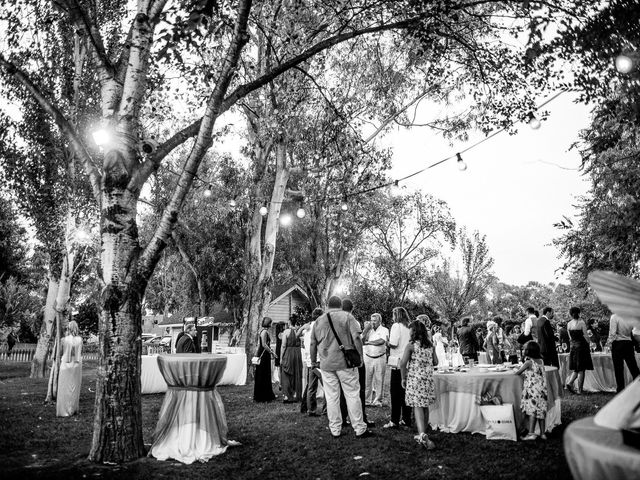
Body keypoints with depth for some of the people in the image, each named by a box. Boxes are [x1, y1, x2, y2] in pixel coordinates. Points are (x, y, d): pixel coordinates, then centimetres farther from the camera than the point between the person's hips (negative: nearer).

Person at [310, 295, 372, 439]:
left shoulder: (319, 320, 10)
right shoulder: (347, 317, 0)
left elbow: (312, 344, 12)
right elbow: (356, 338, -9)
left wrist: (313, 361, 21)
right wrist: (360, 356, -3)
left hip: (326, 364, 3)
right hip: (345, 362, -3)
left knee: (331, 397, 7)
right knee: (352, 395, 3)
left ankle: (335, 430, 13)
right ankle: (360, 429, 6)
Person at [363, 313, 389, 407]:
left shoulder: (384, 330, 0)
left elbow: (381, 341, -16)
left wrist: (368, 342, -7)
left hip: (380, 358, -3)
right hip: (368, 357, 3)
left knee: (379, 380, 2)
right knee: (367, 379, 1)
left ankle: (377, 400, 11)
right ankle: (367, 399, 9)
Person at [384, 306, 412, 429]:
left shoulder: (396, 326, -8)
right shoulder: (410, 327, 11)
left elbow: (393, 344, -17)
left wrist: (388, 342, 2)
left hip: (398, 363, -6)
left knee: (395, 392, -1)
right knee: (406, 391, 12)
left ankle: (394, 421, 0)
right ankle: (406, 419, 17)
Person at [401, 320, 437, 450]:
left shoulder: (411, 345, -8)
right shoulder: (430, 345, 7)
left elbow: (403, 363, -13)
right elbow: (435, 362, 11)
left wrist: (403, 378, -2)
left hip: (415, 378, -5)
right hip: (428, 378, 5)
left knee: (418, 407, -6)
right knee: (425, 406, 14)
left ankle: (422, 435, -22)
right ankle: (423, 434, 25)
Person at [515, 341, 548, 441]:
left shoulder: (528, 362, -10)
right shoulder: (541, 361, 8)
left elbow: (517, 373, -3)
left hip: (532, 389, -7)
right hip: (542, 388, 7)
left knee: (532, 411, -9)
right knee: (541, 411, 11)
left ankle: (531, 433, -14)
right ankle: (543, 433, 17)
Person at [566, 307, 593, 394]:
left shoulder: (568, 324, 3)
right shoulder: (581, 323, -11)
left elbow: (570, 337, 9)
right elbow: (585, 336, -9)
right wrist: (587, 344, 7)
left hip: (572, 346, 4)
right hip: (581, 346, -4)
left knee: (575, 369, 15)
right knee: (581, 370, 3)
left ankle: (569, 383, -2)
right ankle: (579, 390, 5)